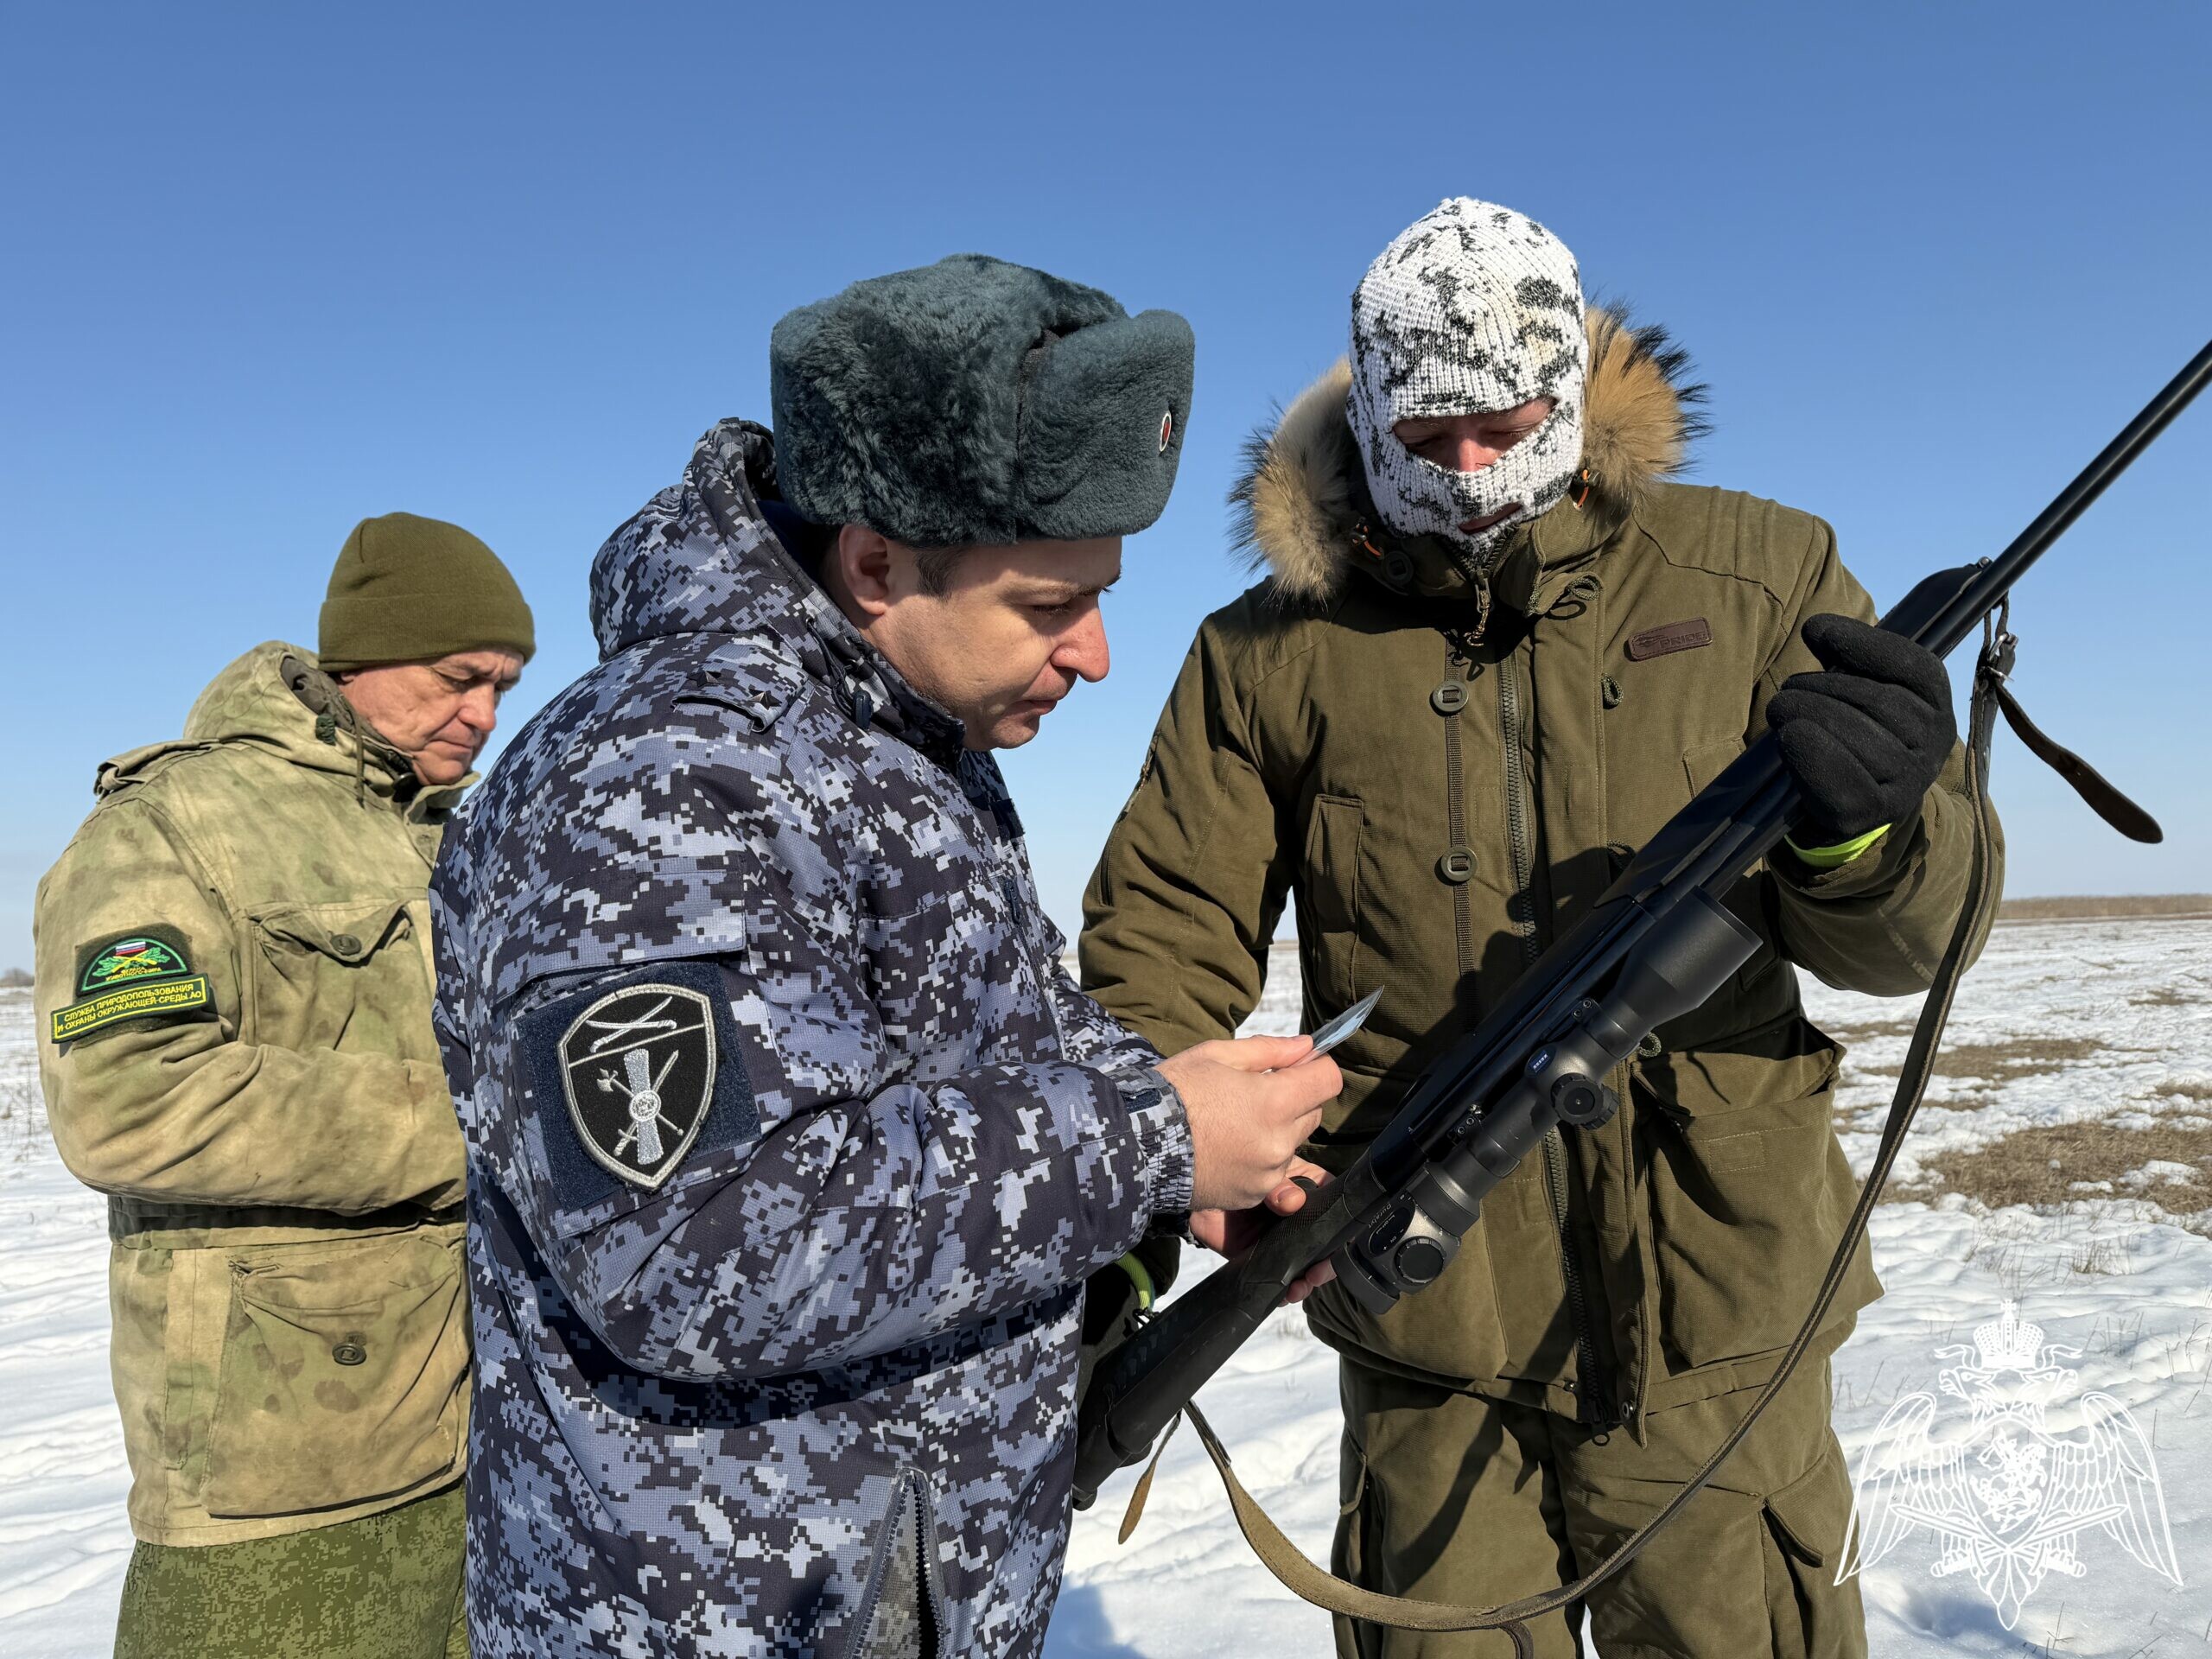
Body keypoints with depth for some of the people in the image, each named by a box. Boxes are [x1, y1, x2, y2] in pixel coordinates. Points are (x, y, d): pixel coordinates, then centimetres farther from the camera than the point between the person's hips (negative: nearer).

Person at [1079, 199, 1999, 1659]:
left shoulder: (1758, 577, -1)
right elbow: (1164, 934, 0)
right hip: (1426, 1326, 0)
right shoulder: (1275, 648, -1)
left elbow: (1901, 943, -1)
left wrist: (1865, 833, -25)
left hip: (1714, 1322, 1)